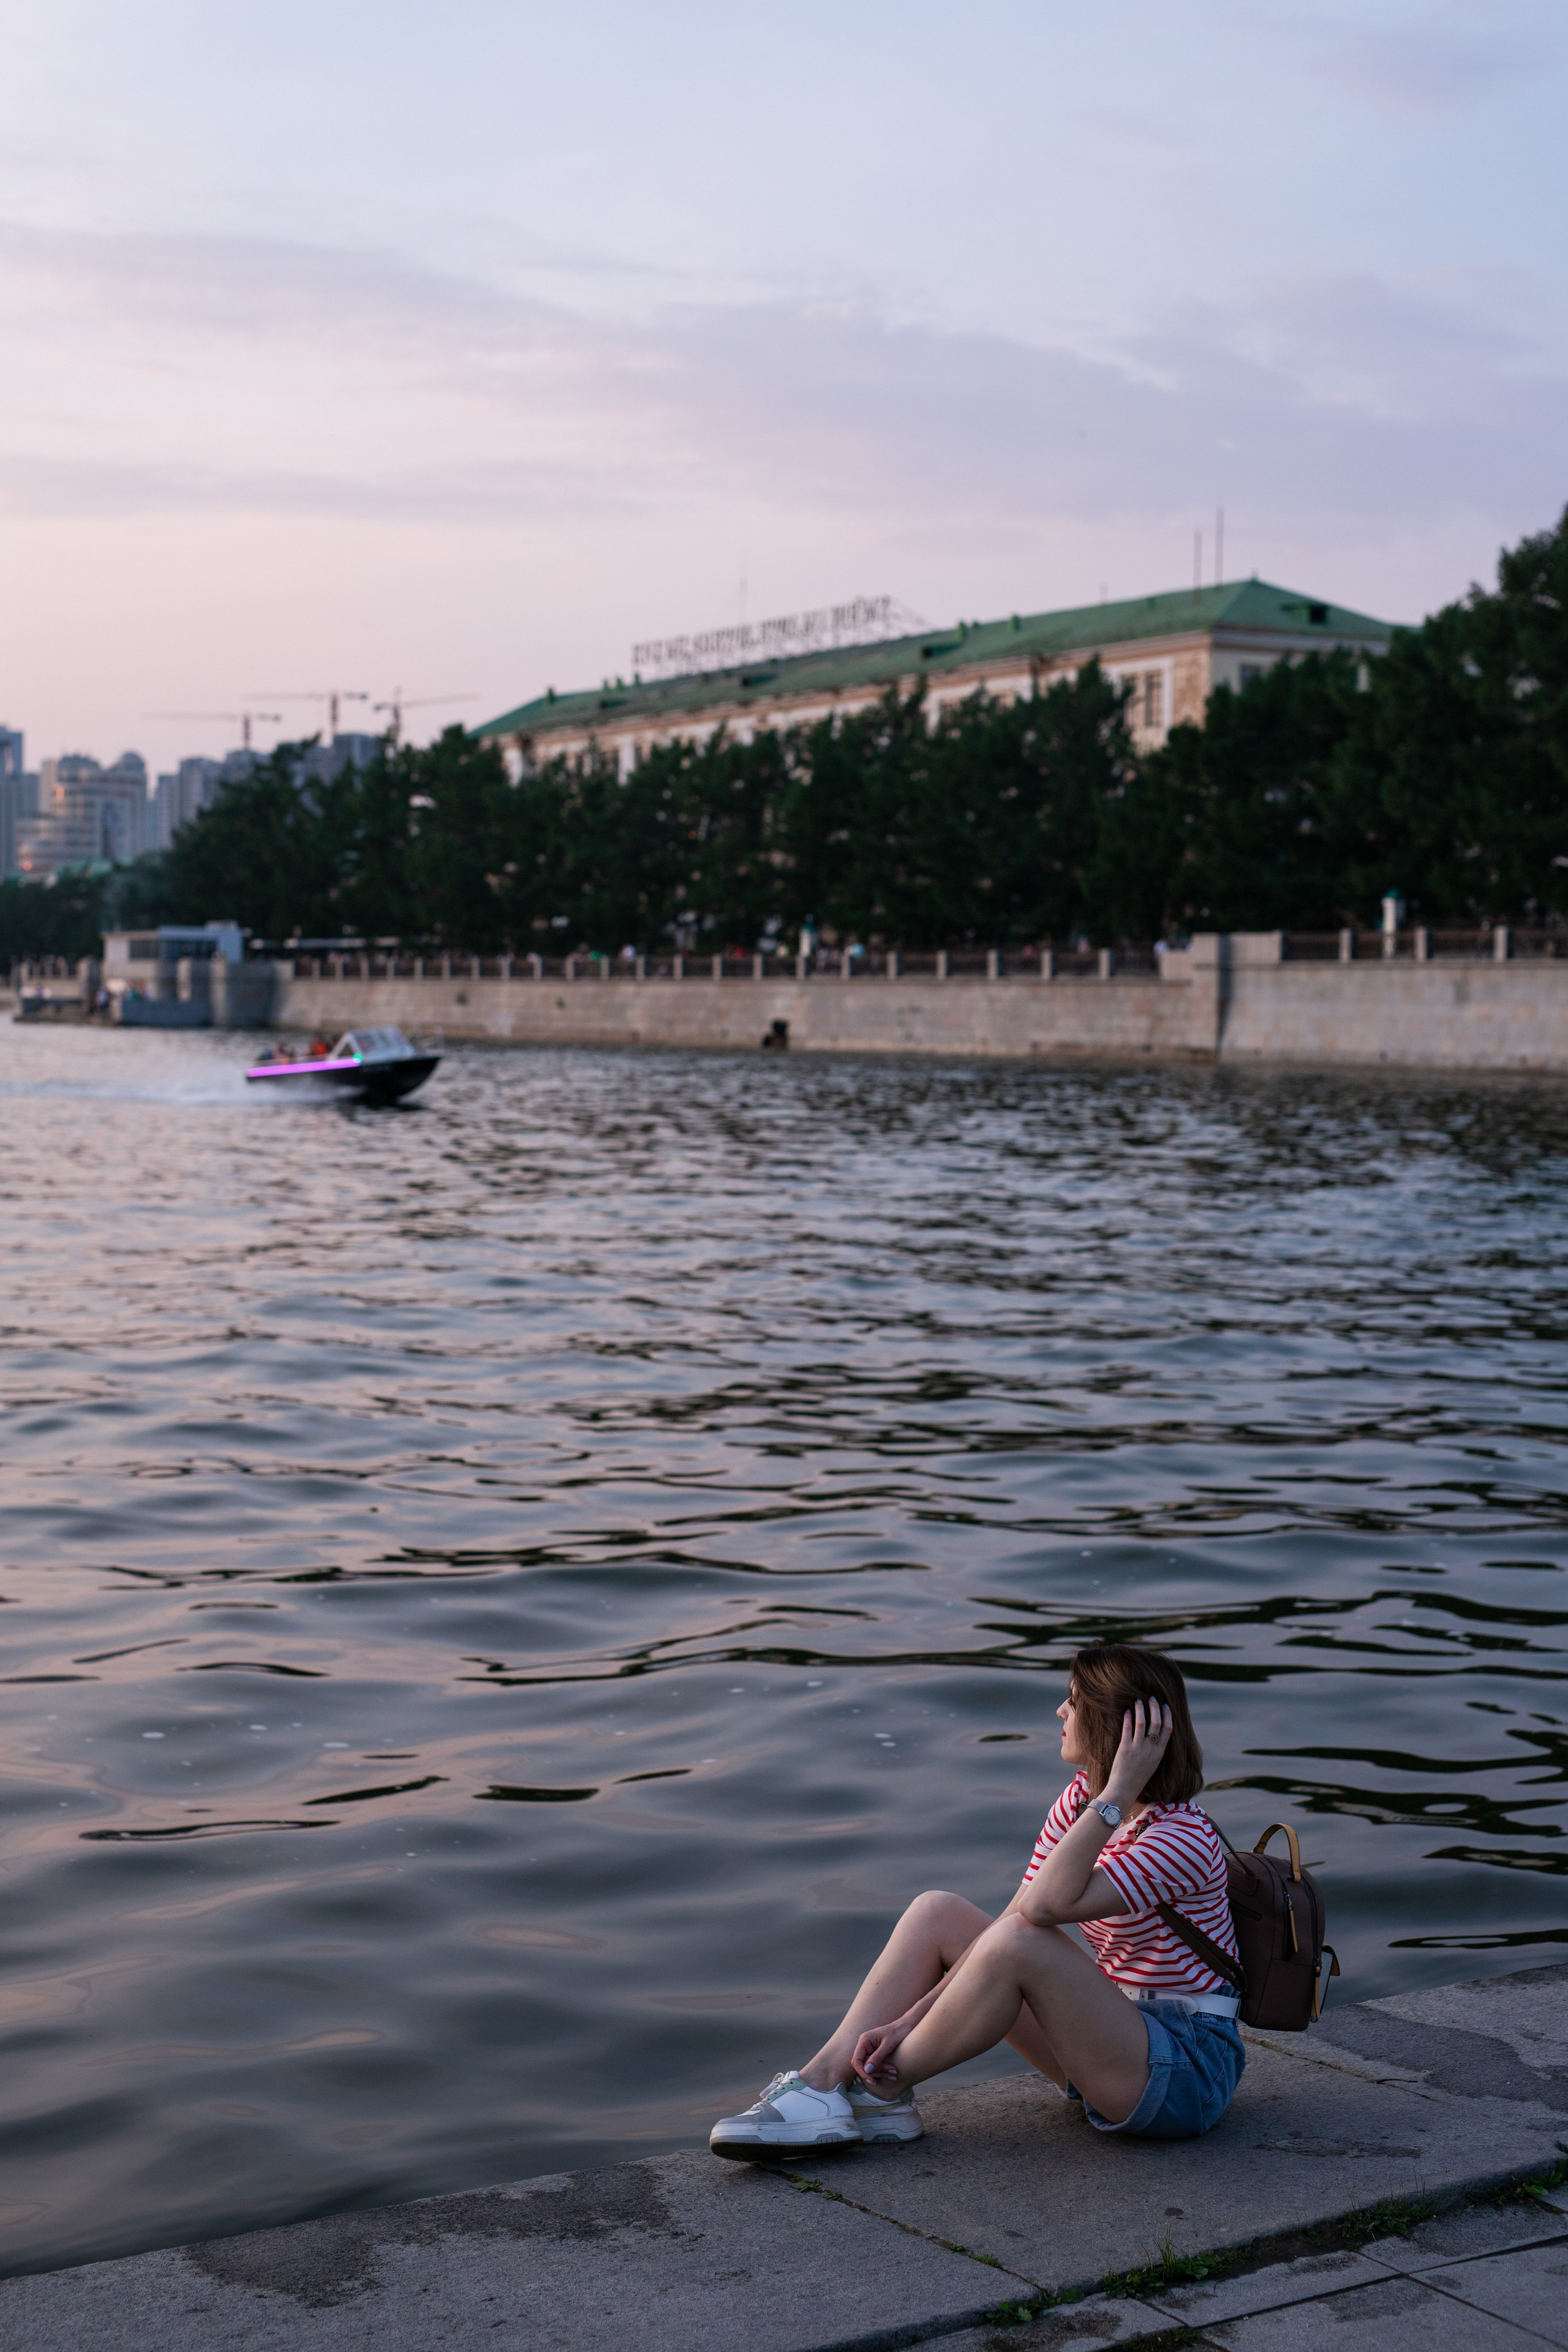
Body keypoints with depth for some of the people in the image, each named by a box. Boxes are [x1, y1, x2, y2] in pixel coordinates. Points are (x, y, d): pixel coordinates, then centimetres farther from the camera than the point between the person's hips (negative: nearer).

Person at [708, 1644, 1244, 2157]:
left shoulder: (1184, 1839, -22)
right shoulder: (1080, 1799, 5)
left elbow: (1045, 1905, -36)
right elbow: (1006, 1925, 0)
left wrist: (1119, 1792, -34)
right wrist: (911, 2019, -10)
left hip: (1188, 2070, -9)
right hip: (1113, 2034, 9)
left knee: (1016, 1942, -30)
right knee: (936, 1913, 0)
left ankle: (882, 2086, -11)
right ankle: (821, 2088, -12)